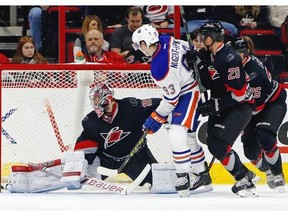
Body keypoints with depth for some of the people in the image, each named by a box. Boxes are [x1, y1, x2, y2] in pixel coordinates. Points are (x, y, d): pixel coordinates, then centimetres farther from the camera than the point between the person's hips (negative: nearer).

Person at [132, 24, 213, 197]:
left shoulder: (160, 68, -29)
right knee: (188, 136, 17)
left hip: (190, 93, -11)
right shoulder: (166, 40, -6)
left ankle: (183, 177, -21)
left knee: (177, 134, -20)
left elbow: (172, 97, -21)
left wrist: (157, 118, -9)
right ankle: (202, 175, 28)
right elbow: (191, 49, 8)